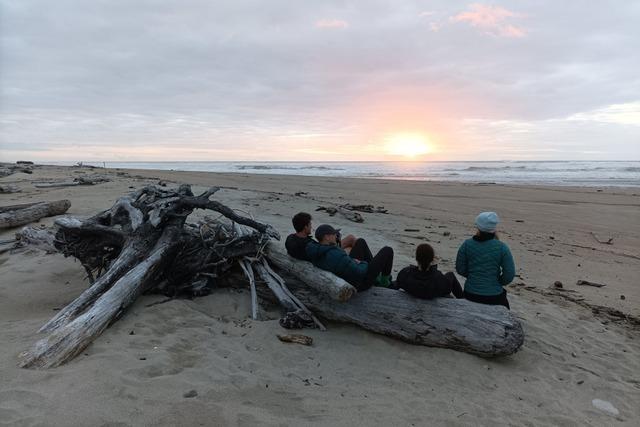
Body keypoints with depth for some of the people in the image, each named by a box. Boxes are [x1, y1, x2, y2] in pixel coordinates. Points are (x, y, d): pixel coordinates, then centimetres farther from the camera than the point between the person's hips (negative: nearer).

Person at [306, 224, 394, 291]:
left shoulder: (316, 251, -10)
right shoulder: (336, 255, -39)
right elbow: (359, 272, -31)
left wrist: (351, 260, 1)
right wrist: (364, 264, -10)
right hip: (361, 282, -8)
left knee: (361, 242, 22)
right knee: (387, 250, 8)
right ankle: (385, 279, 34)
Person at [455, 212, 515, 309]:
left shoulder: (467, 244, -6)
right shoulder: (501, 248, -10)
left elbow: (460, 269, 1)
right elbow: (509, 275, -5)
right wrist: (498, 282, 13)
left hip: (470, 294, 2)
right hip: (494, 296, -2)